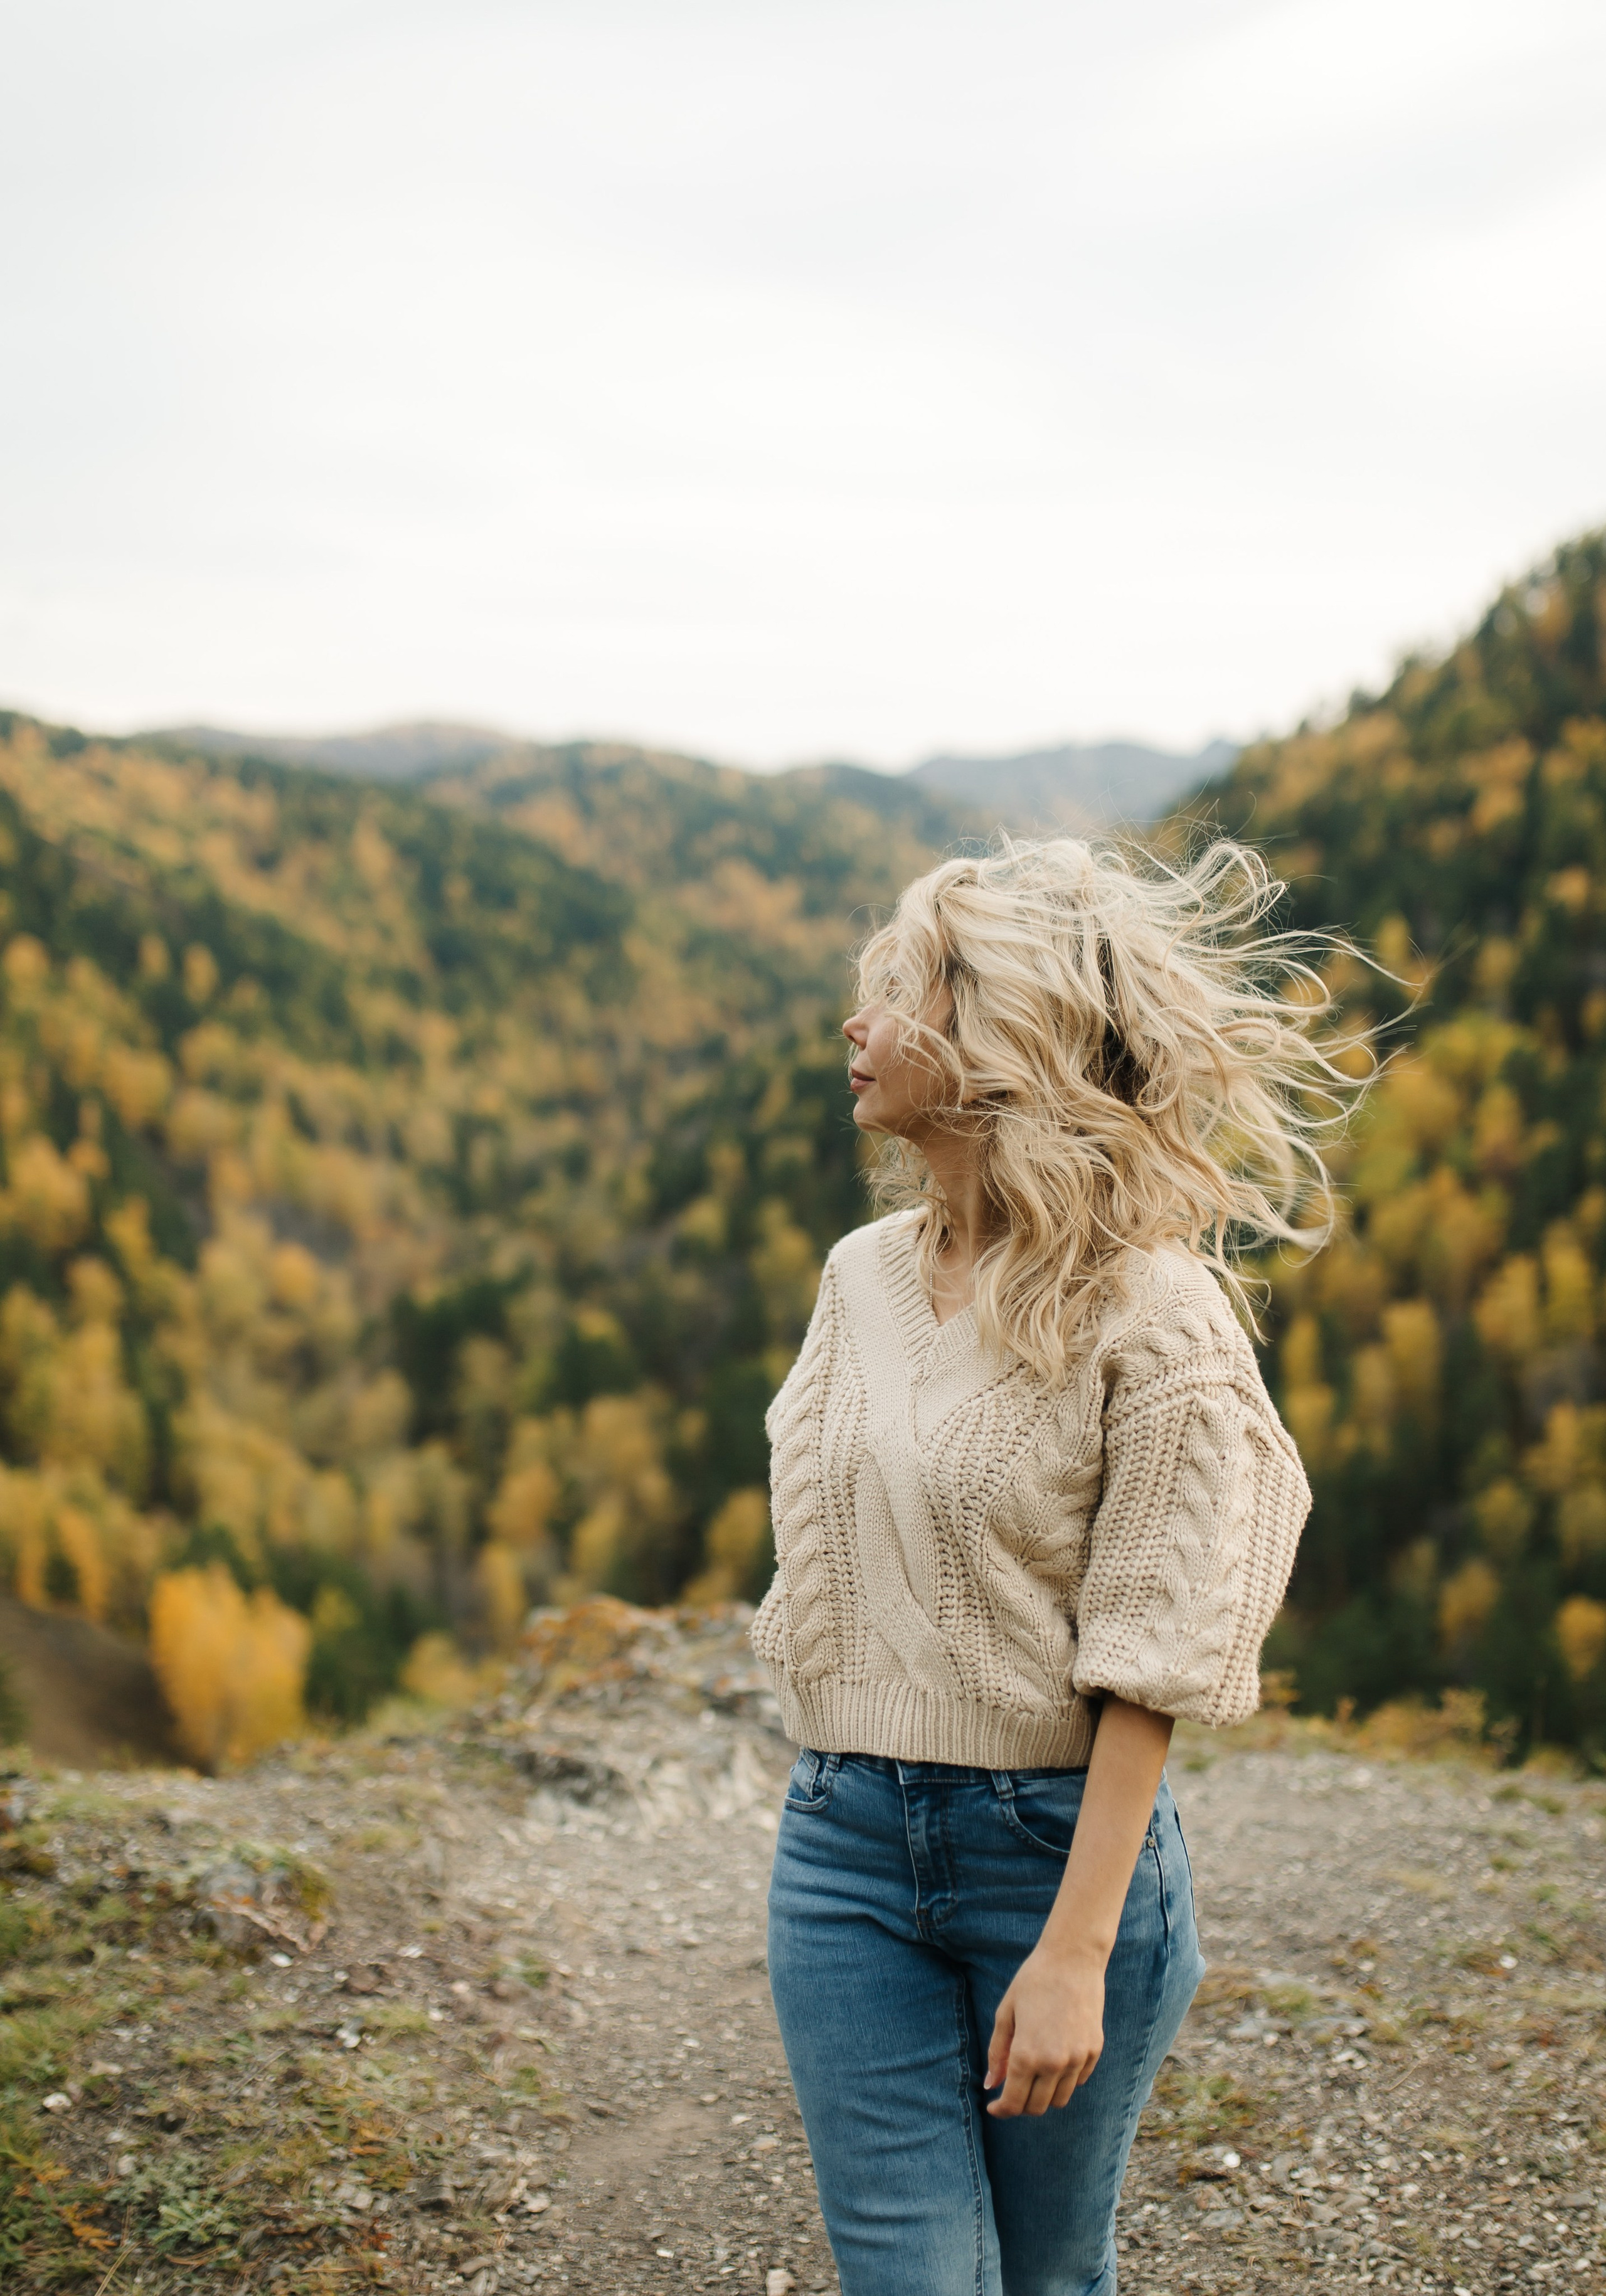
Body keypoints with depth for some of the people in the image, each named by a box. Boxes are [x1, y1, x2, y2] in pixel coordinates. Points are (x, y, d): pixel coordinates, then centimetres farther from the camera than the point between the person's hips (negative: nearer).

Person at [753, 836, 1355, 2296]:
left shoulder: (1153, 1313, -15)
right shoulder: (864, 1274, 4)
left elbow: (1148, 1665, -15)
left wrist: (1076, 1952, -17)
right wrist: (845, 1787, 11)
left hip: (1061, 1843, -4)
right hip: (848, 1844, 4)